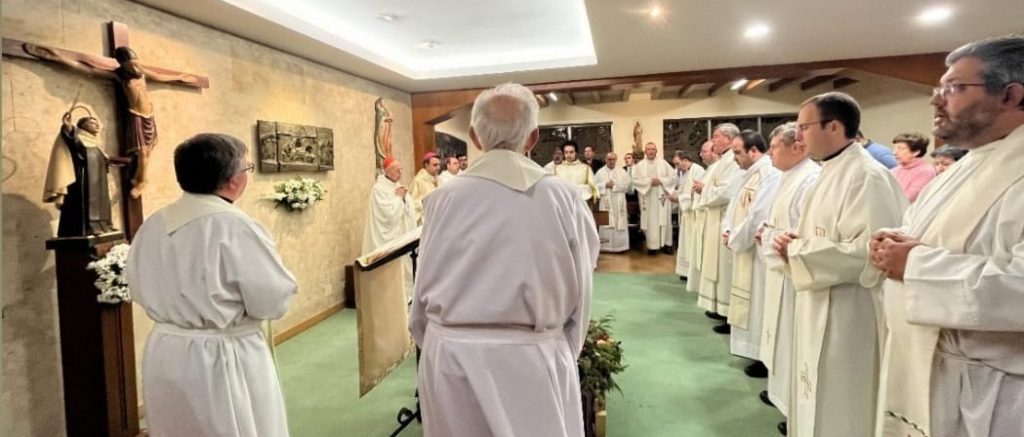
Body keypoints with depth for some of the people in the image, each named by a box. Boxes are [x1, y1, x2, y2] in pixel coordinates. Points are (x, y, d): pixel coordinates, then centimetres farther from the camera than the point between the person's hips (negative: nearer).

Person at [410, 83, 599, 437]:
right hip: (532, 358, 0)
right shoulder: (564, 198, -8)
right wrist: (565, 355, 14)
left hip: (452, 356, 1)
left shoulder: (443, 199, -8)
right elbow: (579, 292, -1)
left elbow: (424, 287, 1)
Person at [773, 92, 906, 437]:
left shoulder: (868, 176, -19)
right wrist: (795, 242, 0)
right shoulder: (831, 173, 11)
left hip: (847, 317, -9)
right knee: (817, 403, 21)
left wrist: (798, 251, -18)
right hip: (820, 312, 9)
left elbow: (867, 252, -28)